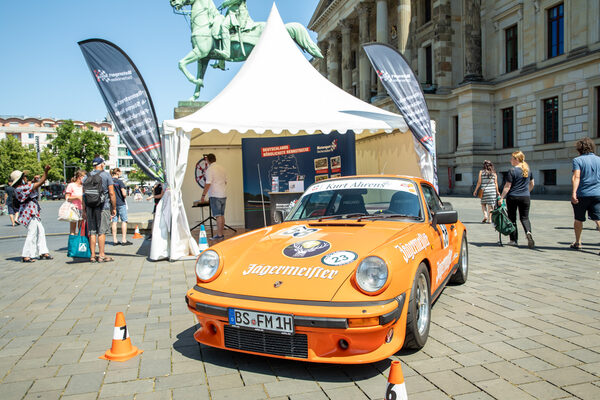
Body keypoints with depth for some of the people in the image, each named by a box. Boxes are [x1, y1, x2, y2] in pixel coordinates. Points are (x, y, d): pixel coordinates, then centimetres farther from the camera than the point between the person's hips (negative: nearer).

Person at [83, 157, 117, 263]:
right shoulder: (106, 175, -2)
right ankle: (101, 255, 0)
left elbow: (84, 194, 9)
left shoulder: (87, 177, 10)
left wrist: (85, 210, 13)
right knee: (102, 231, -1)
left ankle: (93, 256, 10)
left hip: (90, 207, 4)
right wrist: (114, 208, 1)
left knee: (92, 232, 7)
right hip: (103, 207, -4)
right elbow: (111, 193, -6)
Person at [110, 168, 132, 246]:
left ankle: (114, 240, 11)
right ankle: (124, 240, 0)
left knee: (114, 221, 8)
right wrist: (125, 195, 4)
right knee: (124, 221, 2)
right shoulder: (120, 182, -12)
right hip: (121, 204, -5)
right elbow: (124, 194, -17)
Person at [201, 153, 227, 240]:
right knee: (222, 215, 11)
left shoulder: (210, 169, -11)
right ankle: (221, 234, 16)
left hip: (215, 196, -7)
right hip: (223, 195, 7)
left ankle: (219, 235, -5)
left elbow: (208, 184, -15)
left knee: (218, 216, -6)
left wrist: (203, 195, -8)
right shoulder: (222, 168, 11)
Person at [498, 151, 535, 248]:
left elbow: (507, 186, -14)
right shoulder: (528, 170, 7)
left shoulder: (512, 171, -12)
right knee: (524, 217, 10)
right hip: (525, 197, 4)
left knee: (512, 218, 8)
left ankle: (514, 240, 12)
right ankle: (528, 232, -19)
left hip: (512, 197, -4)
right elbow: (532, 184, 17)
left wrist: (501, 197, -10)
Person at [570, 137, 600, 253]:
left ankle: (577, 242, 26)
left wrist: (574, 192, -26)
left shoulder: (577, 160, -5)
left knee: (578, 219, 13)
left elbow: (576, 177, -18)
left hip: (582, 194, -3)